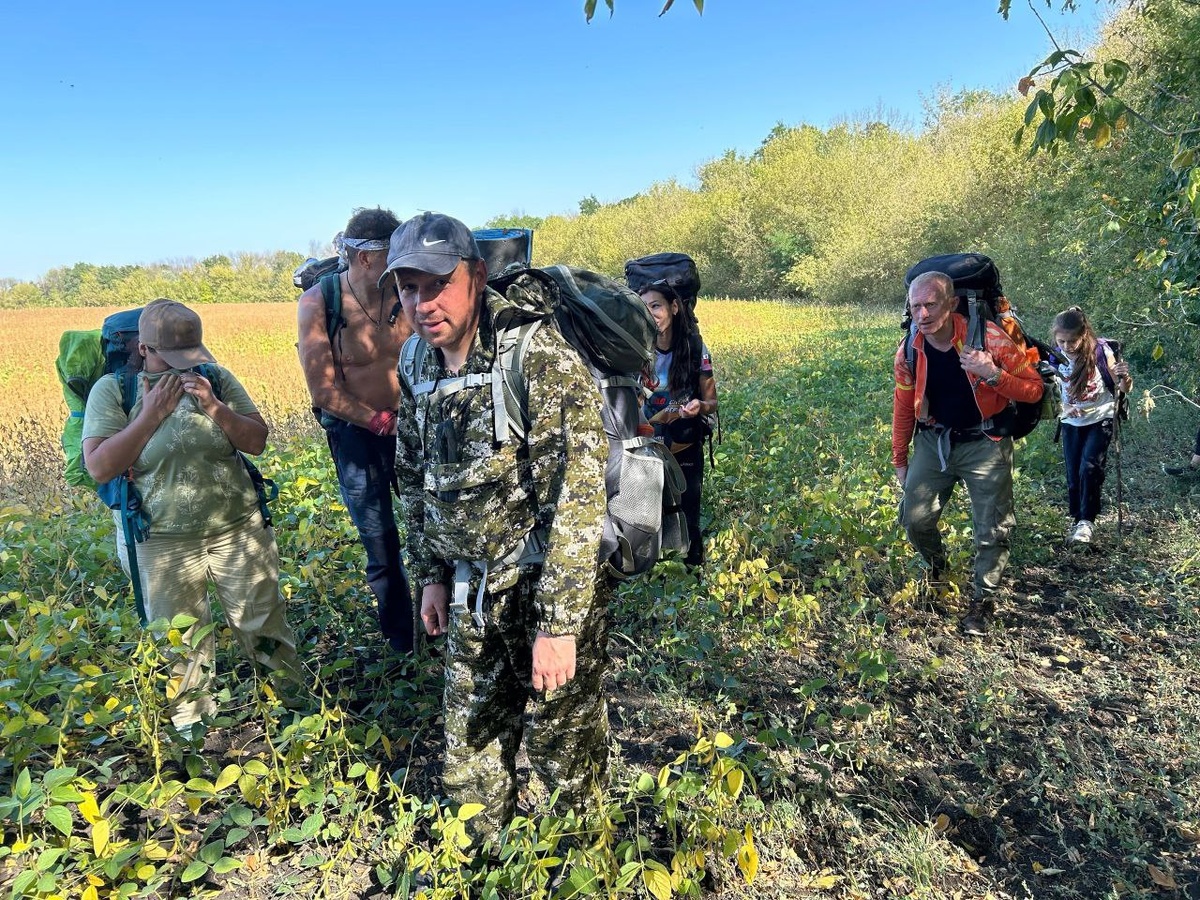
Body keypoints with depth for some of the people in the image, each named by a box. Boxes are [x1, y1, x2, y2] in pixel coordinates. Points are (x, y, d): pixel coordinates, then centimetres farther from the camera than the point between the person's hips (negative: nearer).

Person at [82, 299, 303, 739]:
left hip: (239, 529, 1)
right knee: (178, 644, 12)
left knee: (264, 625, 11)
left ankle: (293, 696, 31)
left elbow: (257, 442, -3)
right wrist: (151, 414, -17)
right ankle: (190, 724, 33)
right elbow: (99, 467, -12)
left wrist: (214, 407, -18)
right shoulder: (112, 390, -3)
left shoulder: (216, 378, -1)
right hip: (162, 542, -1)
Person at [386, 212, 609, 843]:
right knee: (470, 745, 20)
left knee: (564, 745, 10)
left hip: (552, 584, -6)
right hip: (473, 593, 6)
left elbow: (575, 495, -25)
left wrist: (559, 624, -25)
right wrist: (431, 573, 13)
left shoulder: (540, 357, -22)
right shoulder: (419, 363, 2)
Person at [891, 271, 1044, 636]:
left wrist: (994, 375, -31)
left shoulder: (990, 339, -20)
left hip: (984, 444, -3)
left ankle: (984, 599, 21)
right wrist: (900, 461, 10)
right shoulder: (908, 352, -9)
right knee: (915, 519, 2)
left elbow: (1034, 389, -12)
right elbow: (903, 408, 5)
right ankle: (937, 566, 34)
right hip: (933, 442, 3)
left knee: (992, 530, -1)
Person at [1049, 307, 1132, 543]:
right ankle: (1076, 520, 19)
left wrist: (1124, 377, -34)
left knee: (1089, 468, -17)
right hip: (1072, 423, 3)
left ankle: (1086, 521, -8)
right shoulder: (1055, 358, -11)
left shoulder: (1100, 351, -16)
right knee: (1073, 475, 3)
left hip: (1100, 419, -2)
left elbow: (1124, 389, -13)